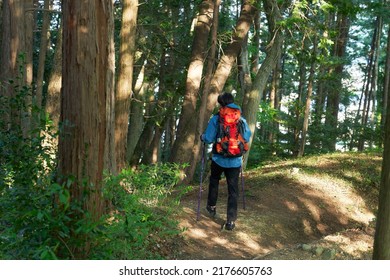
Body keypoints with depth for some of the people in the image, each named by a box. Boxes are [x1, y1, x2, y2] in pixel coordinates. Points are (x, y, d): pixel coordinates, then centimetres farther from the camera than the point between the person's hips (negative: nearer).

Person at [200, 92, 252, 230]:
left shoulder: (216, 118, -8)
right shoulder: (242, 120, 0)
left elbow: (209, 138, -11)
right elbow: (247, 137, 3)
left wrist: (202, 137, 11)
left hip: (219, 159, -1)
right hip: (235, 161, 1)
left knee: (214, 181, 25)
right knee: (233, 189, 4)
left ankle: (212, 207, 39)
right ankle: (231, 220, 2)